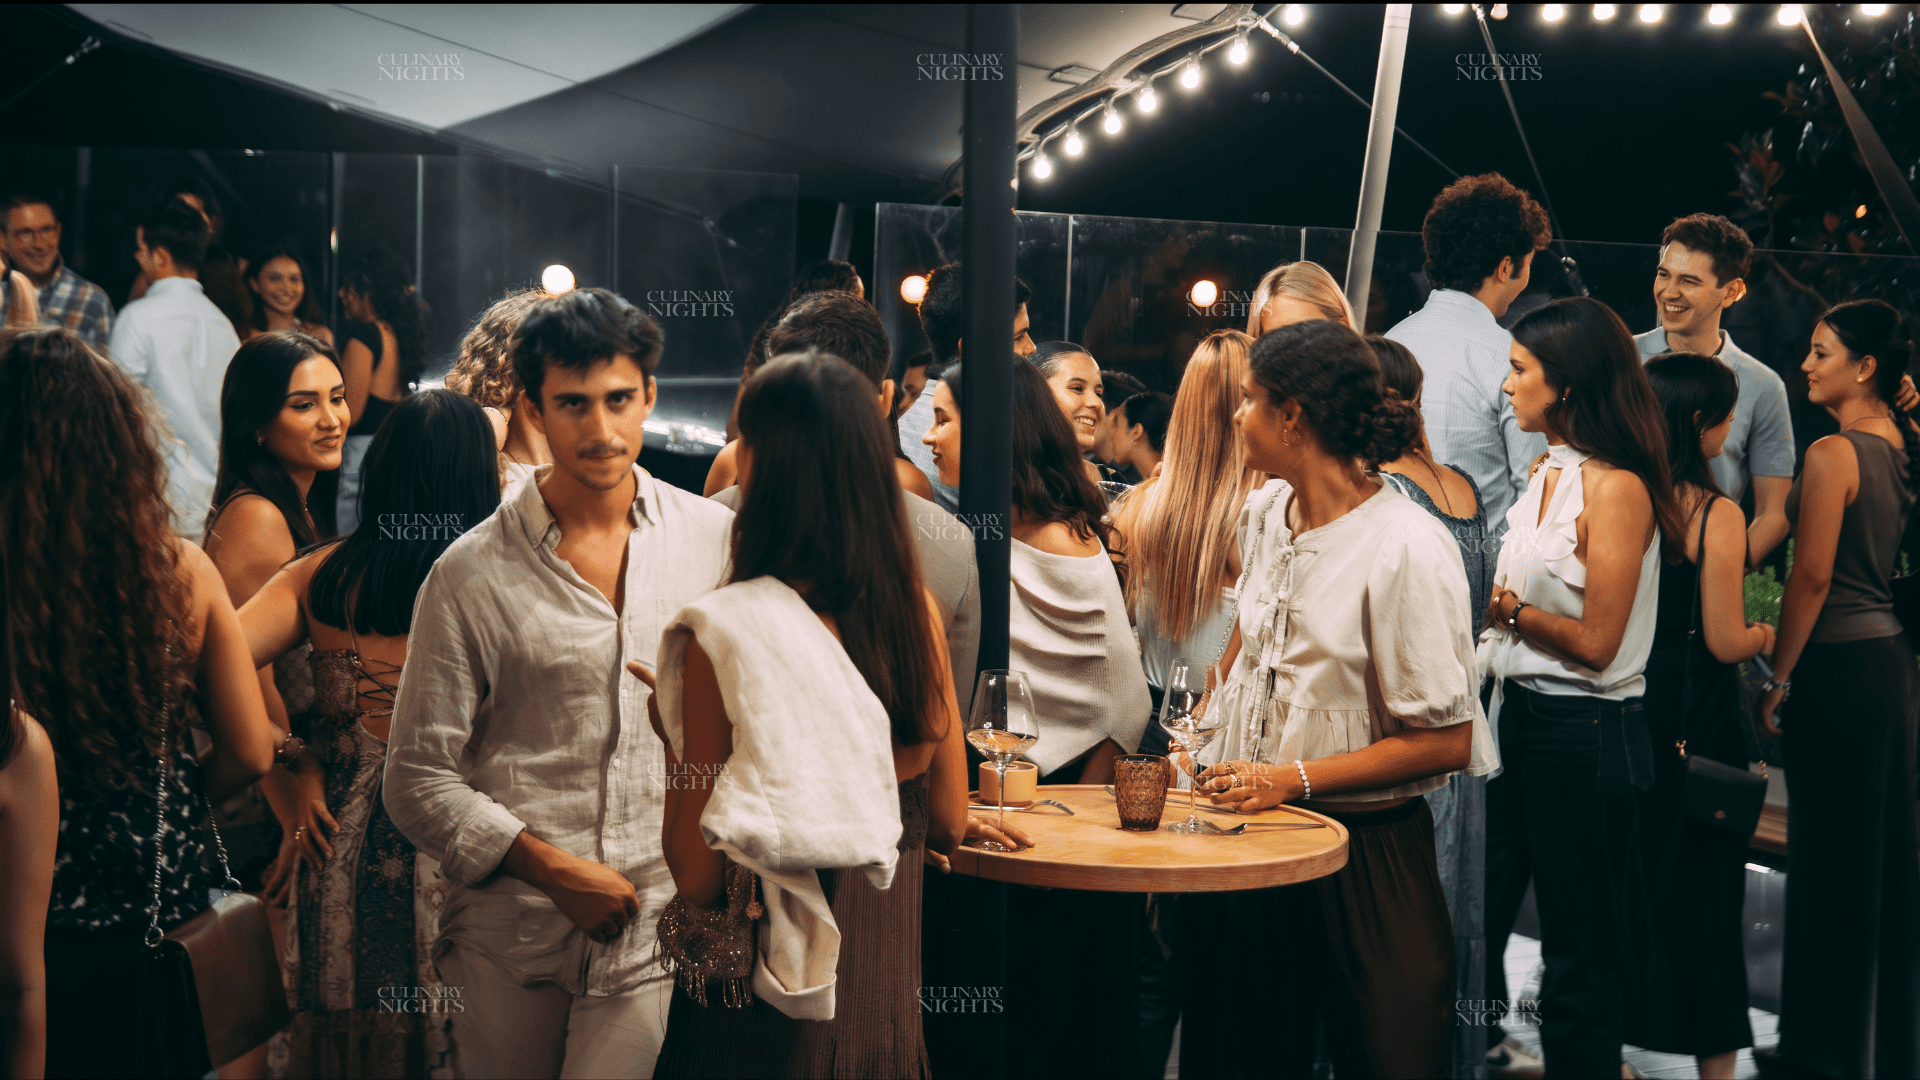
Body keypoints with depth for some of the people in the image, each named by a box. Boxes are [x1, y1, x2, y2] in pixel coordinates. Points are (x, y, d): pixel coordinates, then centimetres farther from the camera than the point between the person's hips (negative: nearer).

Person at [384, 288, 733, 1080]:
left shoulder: (717, 539, 4)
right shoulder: (472, 574, -2)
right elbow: (419, 780, -1)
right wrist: (552, 869, -10)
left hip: (662, 931, 0)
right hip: (512, 937, 0)